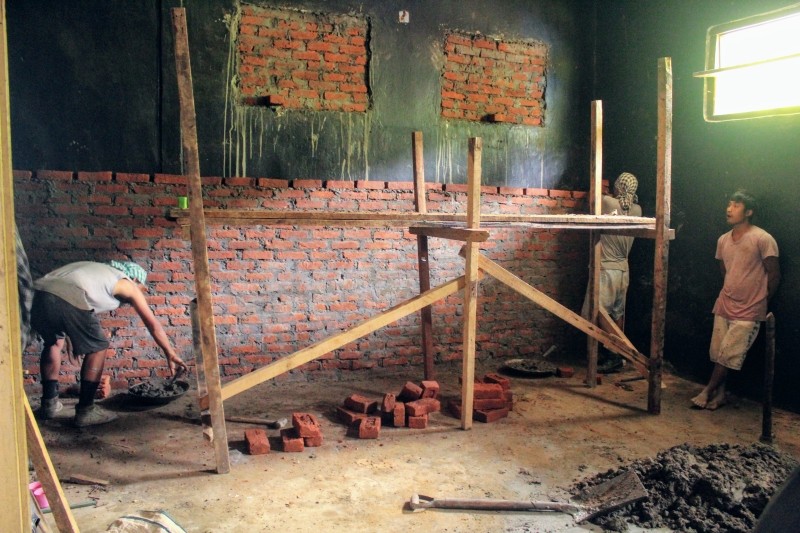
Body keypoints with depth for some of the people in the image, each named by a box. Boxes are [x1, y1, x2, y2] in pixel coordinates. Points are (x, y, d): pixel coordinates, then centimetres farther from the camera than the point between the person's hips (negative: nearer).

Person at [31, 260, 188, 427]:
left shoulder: (97, 269, 38)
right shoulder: (127, 284, 22)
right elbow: (153, 323, 23)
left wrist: (67, 333, 46)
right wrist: (171, 355, 29)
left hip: (40, 294, 7)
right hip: (68, 301, -7)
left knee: (54, 342, 31)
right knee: (97, 348, 13)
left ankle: (49, 403, 35)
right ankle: (85, 411, 12)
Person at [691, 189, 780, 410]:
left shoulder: (763, 239, -13)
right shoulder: (723, 240, 6)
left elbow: (774, 275, -7)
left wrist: (758, 300, 1)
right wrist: (730, 293, 13)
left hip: (748, 311, -6)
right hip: (724, 306, 6)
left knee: (728, 356, -3)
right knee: (718, 354, 8)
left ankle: (707, 392, 8)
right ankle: (718, 394, 20)